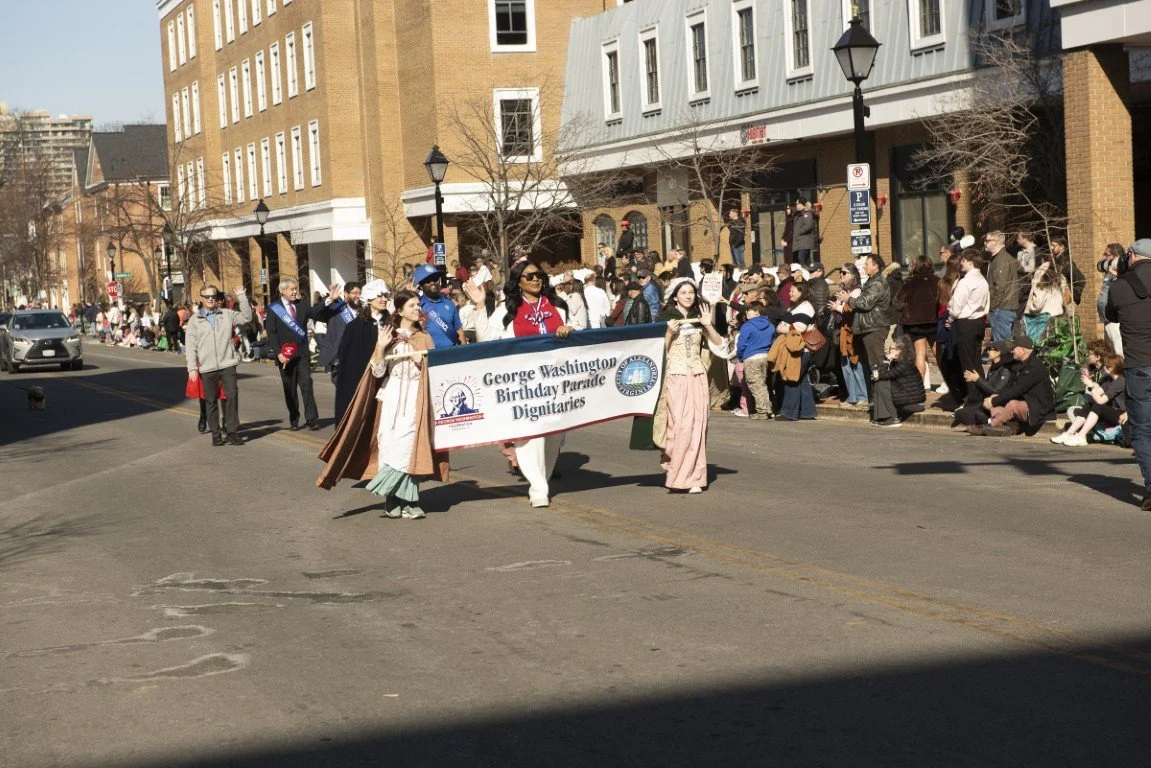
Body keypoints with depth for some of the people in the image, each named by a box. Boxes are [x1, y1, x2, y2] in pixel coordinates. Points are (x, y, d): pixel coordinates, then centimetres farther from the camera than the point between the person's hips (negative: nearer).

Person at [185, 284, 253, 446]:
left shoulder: (227, 315, 11)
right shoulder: (194, 320, 8)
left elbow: (246, 317, 7)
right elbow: (190, 346, 4)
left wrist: (242, 297, -1)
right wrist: (192, 368, -4)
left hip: (227, 364, 0)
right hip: (207, 367, 0)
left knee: (232, 395, -10)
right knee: (211, 401, 6)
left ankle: (232, 432, -2)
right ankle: (216, 435, 14)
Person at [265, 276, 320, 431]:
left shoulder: (302, 304, 9)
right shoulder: (273, 308, 0)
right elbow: (271, 333, -3)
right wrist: (278, 353, -13)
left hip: (302, 352, 2)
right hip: (286, 354, -2)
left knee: (306, 385, -6)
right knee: (290, 389, 5)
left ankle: (311, 419, -7)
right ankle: (294, 420, 12)